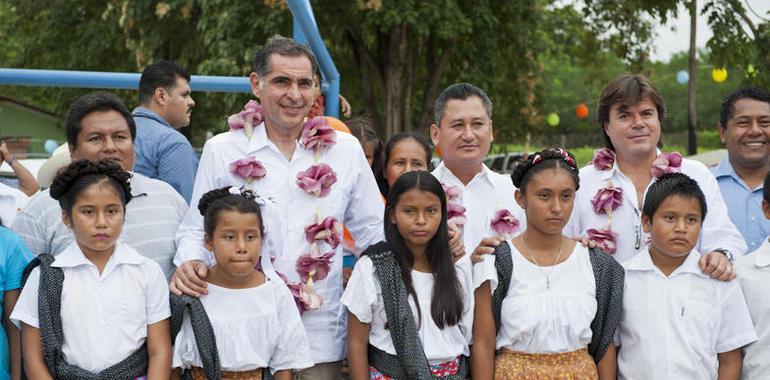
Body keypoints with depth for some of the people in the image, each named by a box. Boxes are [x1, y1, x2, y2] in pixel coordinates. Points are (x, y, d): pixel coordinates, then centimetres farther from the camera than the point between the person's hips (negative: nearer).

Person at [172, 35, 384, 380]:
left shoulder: (345, 149, 5)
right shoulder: (222, 151, 2)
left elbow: (371, 230, 12)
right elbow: (195, 230, 8)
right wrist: (189, 263, -12)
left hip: (320, 327, 1)